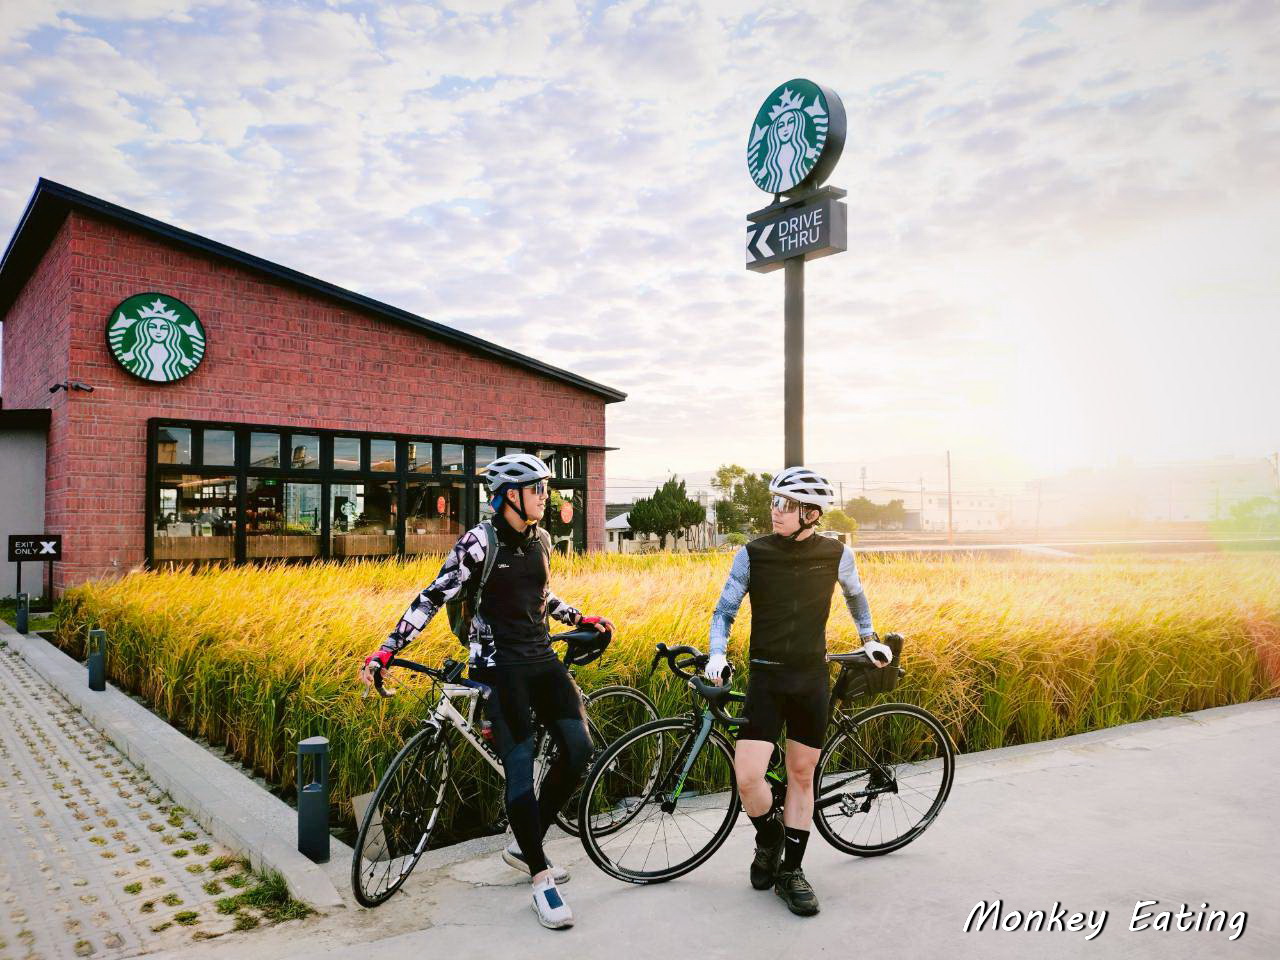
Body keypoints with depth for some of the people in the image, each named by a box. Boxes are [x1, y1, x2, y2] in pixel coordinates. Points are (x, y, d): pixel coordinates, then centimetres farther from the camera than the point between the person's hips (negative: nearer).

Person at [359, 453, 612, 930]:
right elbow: (434, 596, -12)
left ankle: (525, 845, 16)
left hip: (542, 659, 7)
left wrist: (582, 619, 25)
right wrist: (387, 650, -18)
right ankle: (541, 879, 2)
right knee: (520, 766, -10)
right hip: (500, 666, -6)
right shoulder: (479, 541, -11)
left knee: (579, 748, -3)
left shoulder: (541, 540, 9)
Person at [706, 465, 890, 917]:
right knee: (747, 776, -11)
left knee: (801, 775, 7)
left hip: (812, 679, 1)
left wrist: (869, 638, 25)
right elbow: (725, 609, 0)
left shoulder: (836, 555, -4)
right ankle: (768, 837, 21)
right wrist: (717, 655, -15)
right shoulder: (752, 554, -7)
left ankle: (790, 871, 23)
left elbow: (855, 595, 18)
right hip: (766, 678, -1)